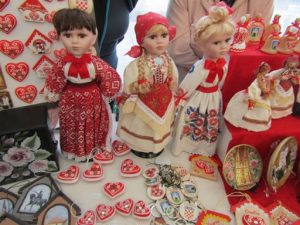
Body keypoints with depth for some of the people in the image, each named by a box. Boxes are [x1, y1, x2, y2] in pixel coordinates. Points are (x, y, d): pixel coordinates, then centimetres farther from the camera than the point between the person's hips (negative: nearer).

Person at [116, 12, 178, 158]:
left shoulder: (169, 63, -8)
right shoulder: (136, 66, -22)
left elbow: (174, 85, 4)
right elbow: (129, 88, -12)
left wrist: (172, 103, 11)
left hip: (164, 105, 4)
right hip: (143, 106, -4)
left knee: (160, 128, 25)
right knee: (142, 129, 16)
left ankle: (158, 146, 51)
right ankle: (139, 148, 43)